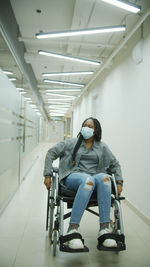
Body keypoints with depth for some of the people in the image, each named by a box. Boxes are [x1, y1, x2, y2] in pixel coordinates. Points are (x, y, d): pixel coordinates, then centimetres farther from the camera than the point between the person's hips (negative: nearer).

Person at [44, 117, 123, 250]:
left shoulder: (102, 147, 17)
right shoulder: (72, 143, 12)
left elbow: (115, 164, 23)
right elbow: (51, 153, 11)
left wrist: (119, 182, 10)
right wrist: (48, 174, 2)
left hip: (94, 177, 2)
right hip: (73, 177, -2)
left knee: (104, 177, -35)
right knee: (88, 180, -39)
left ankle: (104, 229, -38)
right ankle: (72, 229, -41)